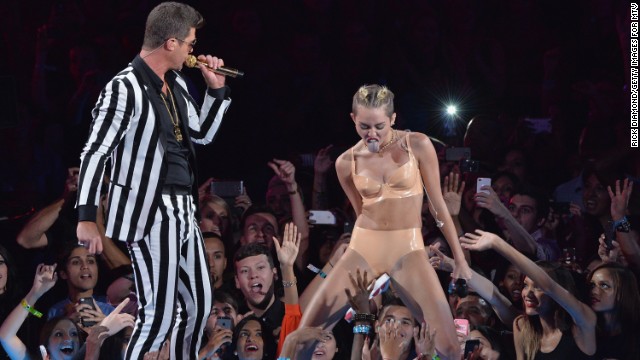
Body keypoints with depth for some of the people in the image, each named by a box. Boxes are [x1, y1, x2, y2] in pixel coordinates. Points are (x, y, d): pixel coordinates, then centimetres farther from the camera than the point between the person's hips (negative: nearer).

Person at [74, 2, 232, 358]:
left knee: (199, 305, 16)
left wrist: (217, 90, 12)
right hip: (150, 212, -9)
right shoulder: (125, 89, -15)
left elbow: (203, 134, 26)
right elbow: (94, 153, -16)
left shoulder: (176, 83, 11)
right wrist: (87, 218, -21)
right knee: (159, 315, -10)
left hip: (183, 209, 9)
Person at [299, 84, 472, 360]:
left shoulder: (417, 146, -3)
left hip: (407, 250, -2)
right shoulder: (346, 162, 2)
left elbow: (438, 205, 2)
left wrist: (460, 260, 3)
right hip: (363, 249, 2)